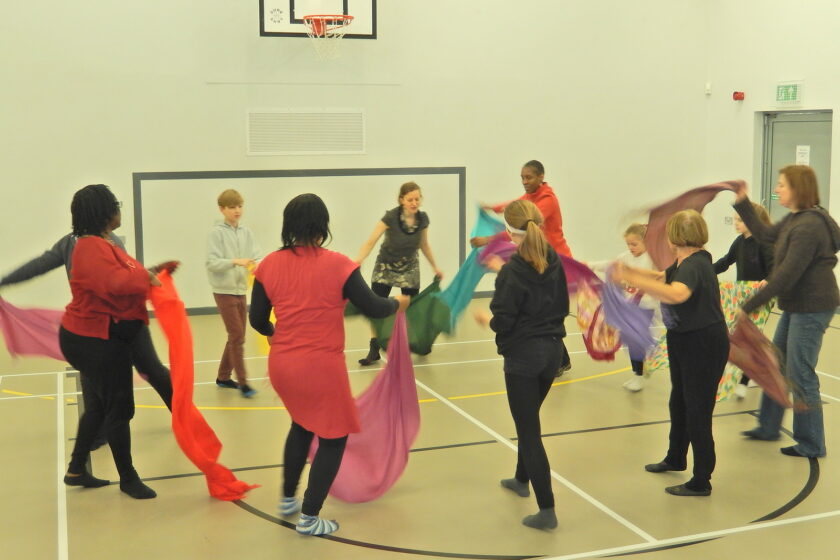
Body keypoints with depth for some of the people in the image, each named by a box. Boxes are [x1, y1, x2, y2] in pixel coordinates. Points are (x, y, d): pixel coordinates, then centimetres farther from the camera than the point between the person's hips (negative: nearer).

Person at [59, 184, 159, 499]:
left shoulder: (101, 244, 13)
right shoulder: (92, 248, -22)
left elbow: (121, 279, 11)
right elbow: (116, 284, -36)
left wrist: (149, 275, -2)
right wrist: (145, 277, -20)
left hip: (99, 338, 11)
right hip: (97, 340, -11)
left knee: (98, 406, 20)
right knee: (119, 409, 0)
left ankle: (76, 470, 31)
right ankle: (128, 478, 13)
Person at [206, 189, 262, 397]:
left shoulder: (246, 232, 6)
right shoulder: (216, 233, -9)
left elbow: (257, 255, -2)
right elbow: (212, 262, -16)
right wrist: (235, 262, -29)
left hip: (241, 290, 6)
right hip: (224, 291, -6)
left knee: (236, 337, 12)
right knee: (237, 336, -8)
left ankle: (223, 376, 27)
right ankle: (242, 382, -1)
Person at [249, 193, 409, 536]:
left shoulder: (270, 265, -2)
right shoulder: (337, 265, -13)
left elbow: (257, 320, 4)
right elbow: (372, 308, -6)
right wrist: (398, 303, 15)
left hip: (282, 365, 5)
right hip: (322, 366, -5)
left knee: (302, 425, 29)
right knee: (333, 437, 13)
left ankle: (287, 500, 39)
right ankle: (309, 518, 17)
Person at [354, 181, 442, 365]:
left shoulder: (423, 219, -12)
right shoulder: (391, 217, -26)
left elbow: (424, 245, 5)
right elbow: (371, 241, -34)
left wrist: (435, 267, 11)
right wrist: (358, 261, -49)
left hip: (409, 268, 3)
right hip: (385, 267, -3)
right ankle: (374, 350, -1)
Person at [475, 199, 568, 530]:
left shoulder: (513, 271, -19)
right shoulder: (554, 263, 1)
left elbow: (501, 321, -20)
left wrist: (485, 318, 5)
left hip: (523, 356, -7)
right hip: (553, 351, 7)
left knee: (529, 431, 0)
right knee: (529, 418, 26)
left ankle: (547, 511, 0)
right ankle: (522, 480, 45)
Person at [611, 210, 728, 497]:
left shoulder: (695, 264, -27)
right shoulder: (683, 262, 3)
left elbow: (676, 294, -47)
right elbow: (664, 277, 23)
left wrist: (631, 278, -46)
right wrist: (631, 271, 16)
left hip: (704, 345, -11)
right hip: (683, 341, 11)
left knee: (697, 412, -1)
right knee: (679, 403, 25)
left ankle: (701, 482, 11)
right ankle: (675, 458, 46)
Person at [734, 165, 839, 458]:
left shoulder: (808, 226, -23)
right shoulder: (794, 219, 8)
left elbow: (787, 274, -26)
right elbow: (764, 234, 23)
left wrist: (750, 305, -22)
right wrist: (742, 203, 16)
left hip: (812, 307, -10)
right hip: (796, 305, 10)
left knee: (800, 374, -2)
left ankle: (810, 445, 11)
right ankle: (768, 427, 32)